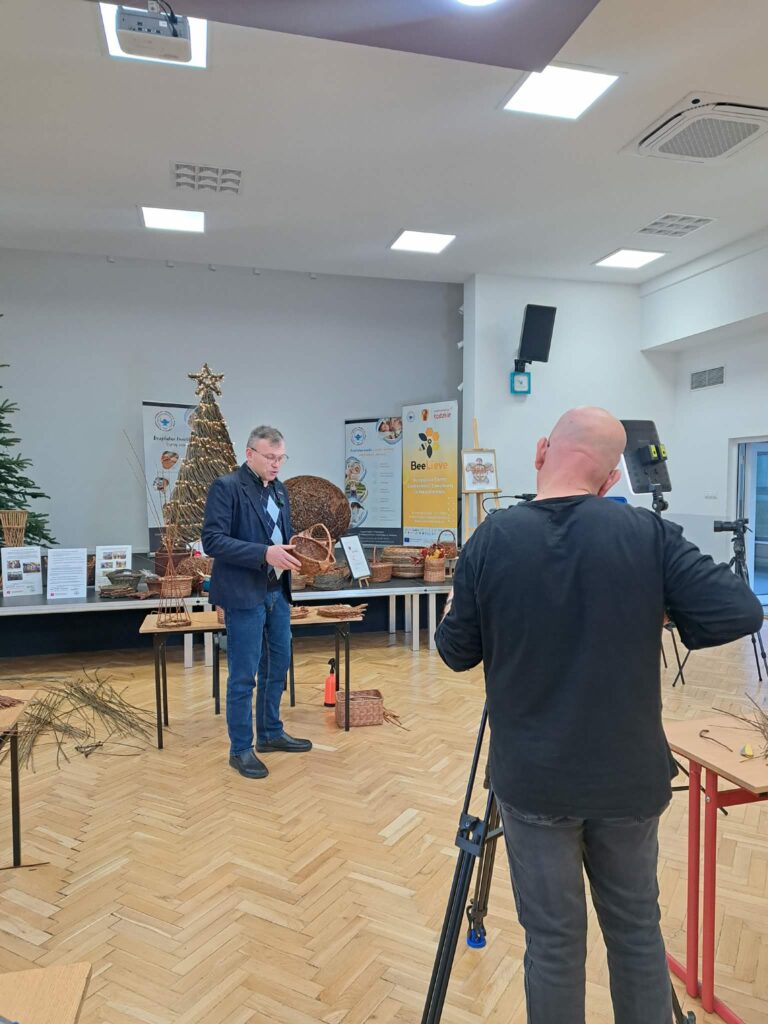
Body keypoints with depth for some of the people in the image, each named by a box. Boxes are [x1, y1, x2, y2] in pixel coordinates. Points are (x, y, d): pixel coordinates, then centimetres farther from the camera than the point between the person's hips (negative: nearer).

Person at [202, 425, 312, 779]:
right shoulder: (225, 487, -12)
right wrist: (264, 553, -27)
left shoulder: (279, 489, 11)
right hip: (245, 594, -8)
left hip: (278, 592, 8)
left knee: (277, 667, 17)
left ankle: (270, 733, 33)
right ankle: (241, 749, 17)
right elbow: (212, 541, -19)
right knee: (244, 675, 2)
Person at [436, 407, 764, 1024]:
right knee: (637, 929, 22)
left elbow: (456, 652, -3)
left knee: (553, 941, 14)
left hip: (533, 780, -1)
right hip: (628, 776, 1)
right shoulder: (648, 534, -11)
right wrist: (657, 617, 5)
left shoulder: (491, 540, -11)